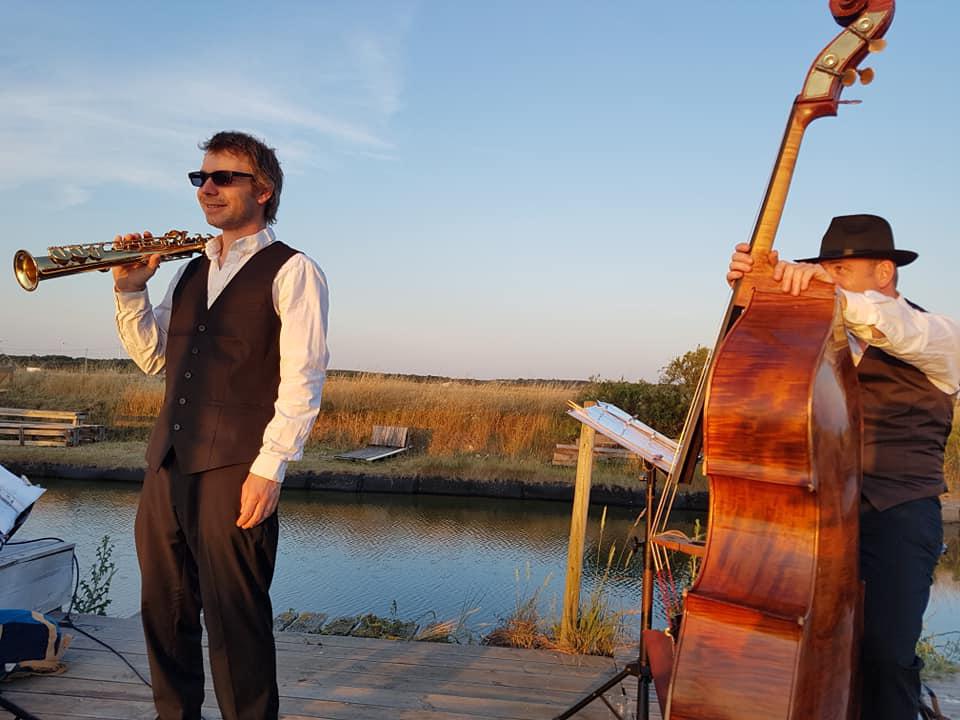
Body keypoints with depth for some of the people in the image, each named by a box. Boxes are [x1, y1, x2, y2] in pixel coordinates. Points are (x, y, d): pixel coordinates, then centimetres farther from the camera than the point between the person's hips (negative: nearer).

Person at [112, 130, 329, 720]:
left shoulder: (291, 271, -3)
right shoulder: (192, 271, 19)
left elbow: (302, 380, -12)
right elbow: (154, 359, 18)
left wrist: (271, 468, -18)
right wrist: (131, 290, 5)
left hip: (235, 468, -7)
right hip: (168, 465, 7)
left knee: (234, 619, 0)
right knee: (164, 610, 15)